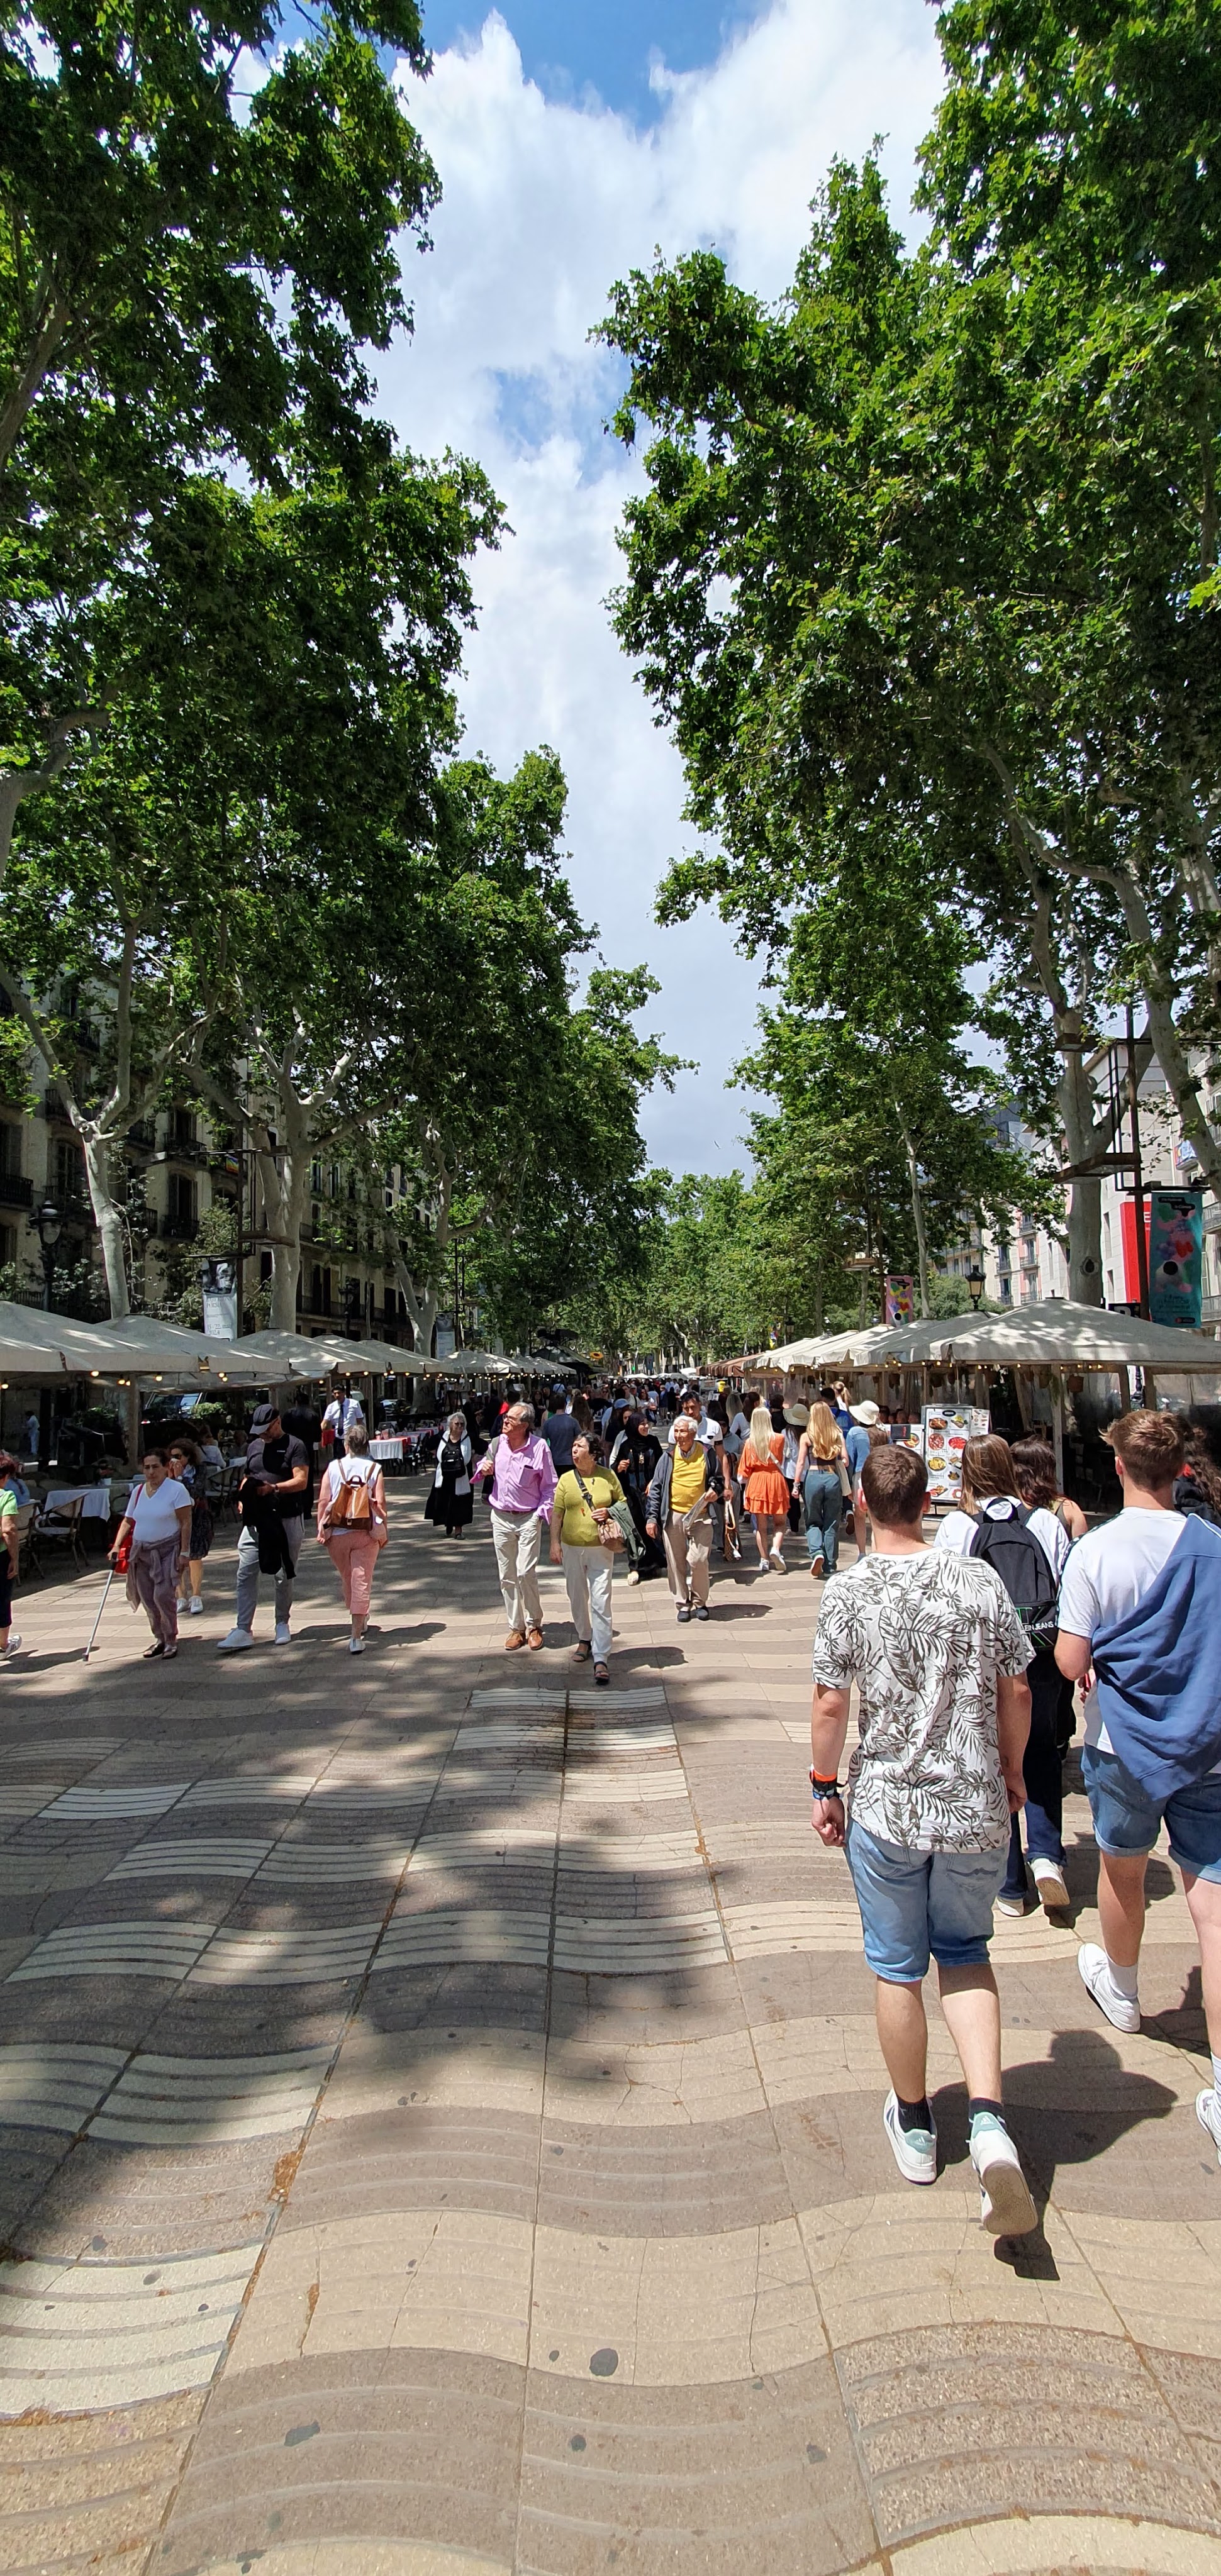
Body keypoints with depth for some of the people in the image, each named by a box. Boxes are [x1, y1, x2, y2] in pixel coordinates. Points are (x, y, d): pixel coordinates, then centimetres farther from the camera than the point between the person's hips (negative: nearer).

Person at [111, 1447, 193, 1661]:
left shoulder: (176, 1489, -8)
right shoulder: (138, 1491, 10)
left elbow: (186, 1523, -10)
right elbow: (128, 1521, 15)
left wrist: (184, 1552, -14)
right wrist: (117, 1546, 2)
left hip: (167, 1551, -6)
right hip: (141, 1552, 6)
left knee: (163, 1596, -14)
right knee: (147, 1599, 8)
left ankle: (171, 1640, 1)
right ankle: (159, 1639, 23)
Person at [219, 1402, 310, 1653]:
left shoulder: (294, 1446, -5)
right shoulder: (254, 1446, 13)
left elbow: (301, 1481, -13)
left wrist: (273, 1488, -26)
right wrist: (244, 1497, 3)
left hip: (288, 1520, -4)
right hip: (256, 1519, 5)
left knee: (284, 1576, 7)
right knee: (246, 1573, -4)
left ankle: (282, 1624, 23)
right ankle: (243, 1630, -2)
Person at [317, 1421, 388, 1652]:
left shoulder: (333, 1467, 0)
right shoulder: (375, 1469, -3)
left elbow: (323, 1501, -2)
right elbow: (380, 1503, -6)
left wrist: (321, 1529, 7)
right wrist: (384, 1531, 4)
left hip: (337, 1534, 2)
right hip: (366, 1534, -2)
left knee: (347, 1580, 21)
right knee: (362, 1582, -1)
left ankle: (359, 1620, 41)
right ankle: (356, 1637, -7)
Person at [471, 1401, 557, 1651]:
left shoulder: (539, 1447, -9)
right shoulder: (497, 1443, 3)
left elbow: (550, 1486, -2)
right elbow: (481, 1470, 20)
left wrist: (542, 1513, -11)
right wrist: (482, 1469, -3)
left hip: (528, 1519, -4)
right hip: (501, 1518, 5)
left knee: (526, 1573, -11)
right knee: (507, 1577, 9)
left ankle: (534, 1625, 9)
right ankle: (516, 1628, 20)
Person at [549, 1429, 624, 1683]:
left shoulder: (608, 1477, 0)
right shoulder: (566, 1479, 2)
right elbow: (557, 1513, 3)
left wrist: (609, 1512, -10)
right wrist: (555, 1543, -5)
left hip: (601, 1548, -2)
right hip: (572, 1548, 3)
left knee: (601, 1603, -8)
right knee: (577, 1598, 15)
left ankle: (601, 1660, -7)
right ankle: (584, 1639, 37)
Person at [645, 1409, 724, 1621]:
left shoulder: (707, 1453, 4)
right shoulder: (668, 1457, 5)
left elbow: (718, 1479, 17)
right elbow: (656, 1488, 7)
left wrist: (716, 1490, -6)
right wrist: (652, 1517, 1)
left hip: (700, 1516, -1)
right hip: (673, 1516, 1)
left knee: (698, 1560, -9)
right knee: (676, 1563, 5)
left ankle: (700, 1601, 13)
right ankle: (682, 1604, 19)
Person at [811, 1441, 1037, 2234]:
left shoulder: (849, 1591, -13)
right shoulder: (980, 1580, -7)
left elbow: (831, 1705, -10)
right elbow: (1016, 1693, 0)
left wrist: (825, 1787, 4)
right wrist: (1011, 1770, 16)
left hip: (885, 1809, -2)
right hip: (976, 1807, 2)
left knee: (898, 1969, 17)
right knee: (966, 1955, 21)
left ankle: (915, 2125, 34)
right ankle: (989, 2120, 5)